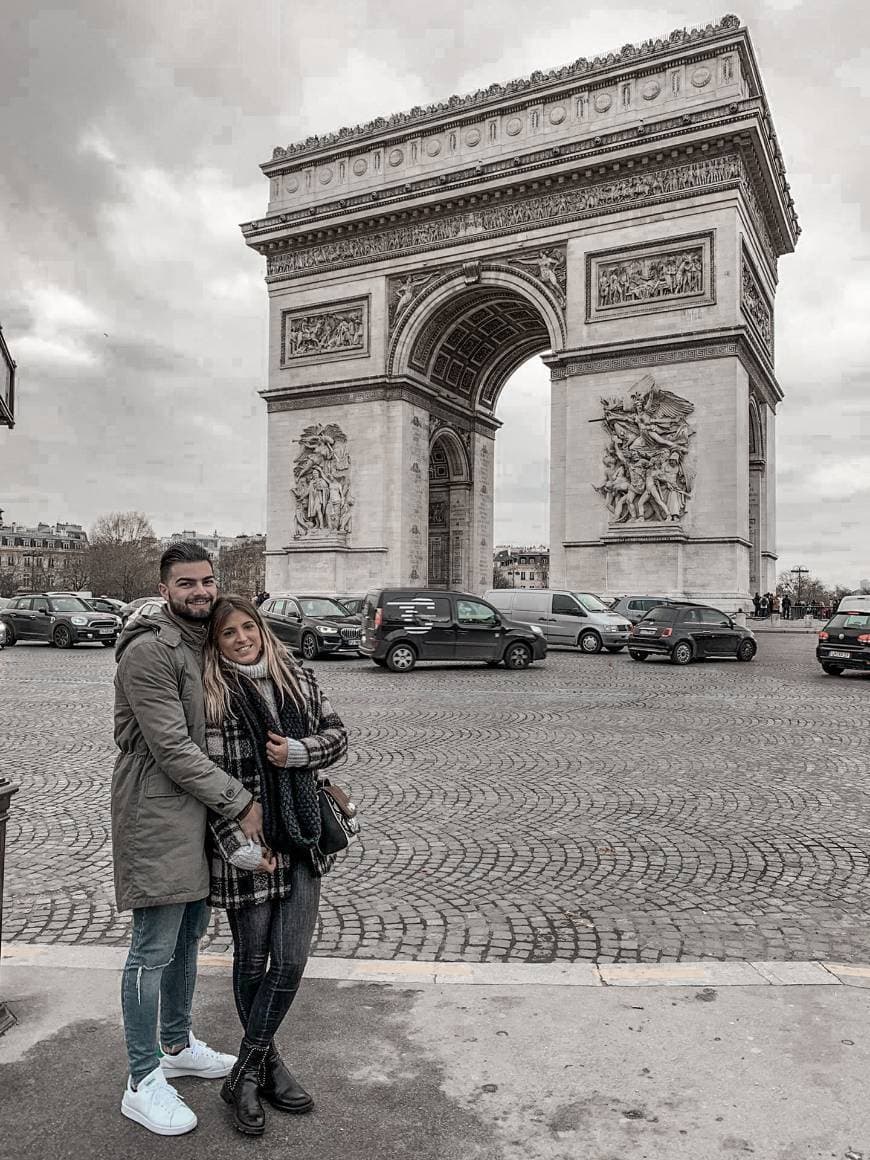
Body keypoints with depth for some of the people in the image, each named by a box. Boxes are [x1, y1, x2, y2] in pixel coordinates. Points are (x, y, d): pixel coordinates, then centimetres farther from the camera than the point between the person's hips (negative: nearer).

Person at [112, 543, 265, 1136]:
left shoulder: (207, 644, 10)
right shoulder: (149, 650, -18)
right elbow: (173, 748, -22)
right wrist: (241, 801, -18)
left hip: (201, 814, 9)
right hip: (157, 817, -9)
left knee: (188, 936, 21)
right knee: (154, 951, 3)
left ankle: (178, 1045, 39)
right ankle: (143, 1083, 19)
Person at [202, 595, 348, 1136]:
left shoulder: (299, 679, 2)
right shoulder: (212, 698, -11)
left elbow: (338, 734, 9)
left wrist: (300, 751, -12)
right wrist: (239, 848, -17)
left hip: (303, 843, 4)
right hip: (247, 850, -3)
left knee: (291, 961, 4)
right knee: (252, 962, 13)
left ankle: (246, 1072, 23)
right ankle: (267, 1064, 34)